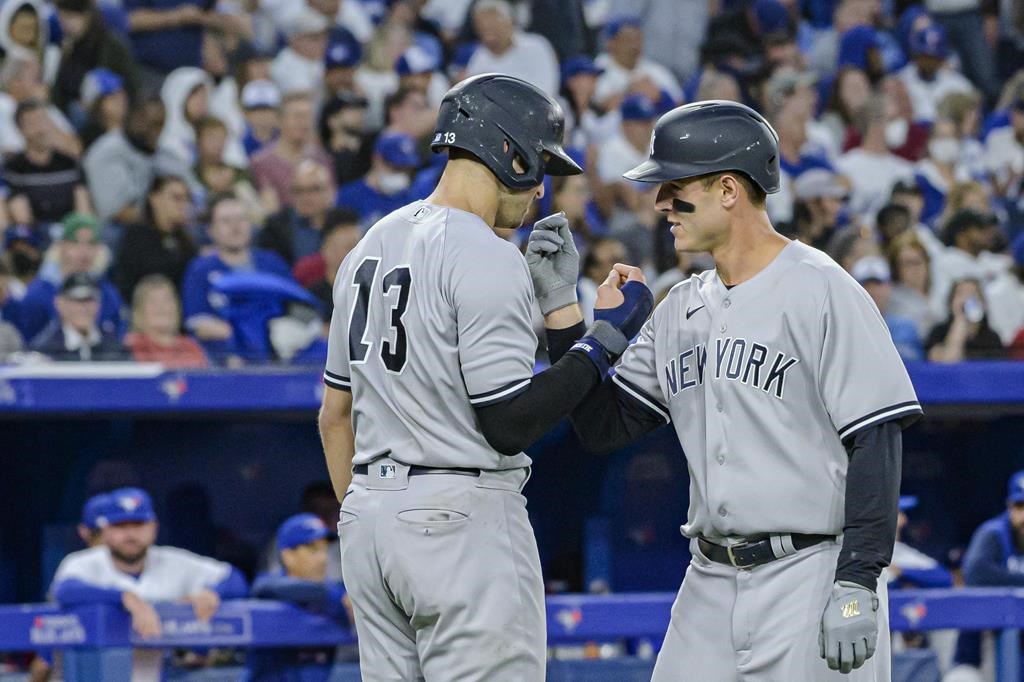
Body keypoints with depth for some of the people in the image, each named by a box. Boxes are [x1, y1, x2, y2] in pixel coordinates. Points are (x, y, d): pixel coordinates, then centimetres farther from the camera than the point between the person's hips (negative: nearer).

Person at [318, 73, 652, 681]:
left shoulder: (371, 247, 14)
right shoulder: (487, 258, -13)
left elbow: (336, 412, 18)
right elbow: (511, 424, -17)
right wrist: (606, 338, -8)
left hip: (368, 513, 9)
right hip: (464, 516, -9)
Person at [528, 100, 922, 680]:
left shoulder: (822, 292, -8)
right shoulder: (683, 310, 15)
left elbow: (876, 442, -13)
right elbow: (605, 425, 14)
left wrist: (858, 584, -19)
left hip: (811, 583, -7)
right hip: (709, 586, 7)